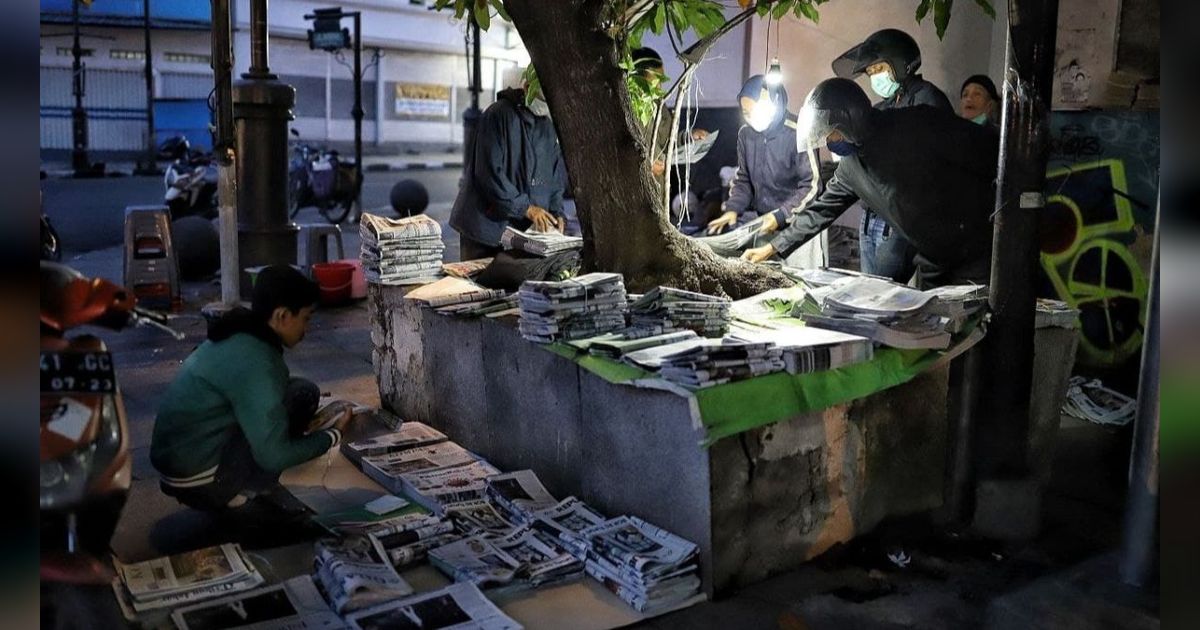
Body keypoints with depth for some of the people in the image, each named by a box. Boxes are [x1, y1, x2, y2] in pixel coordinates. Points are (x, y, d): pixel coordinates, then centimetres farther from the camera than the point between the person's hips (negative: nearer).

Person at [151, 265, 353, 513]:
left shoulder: (239, 337, 6)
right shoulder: (255, 362, -22)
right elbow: (274, 457, -20)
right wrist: (334, 435, -6)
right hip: (202, 484, -9)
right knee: (303, 393, -10)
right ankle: (245, 494, 0)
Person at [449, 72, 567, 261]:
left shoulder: (549, 126, 11)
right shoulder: (498, 115, -11)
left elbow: (557, 177, 15)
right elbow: (489, 173, -18)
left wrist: (556, 213, -1)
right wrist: (526, 208, -19)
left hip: (527, 231, 6)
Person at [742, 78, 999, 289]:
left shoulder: (919, 127, -16)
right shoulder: (850, 167, 5)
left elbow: (992, 154, -14)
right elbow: (821, 209, 17)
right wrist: (772, 248, 17)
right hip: (932, 267, 7)